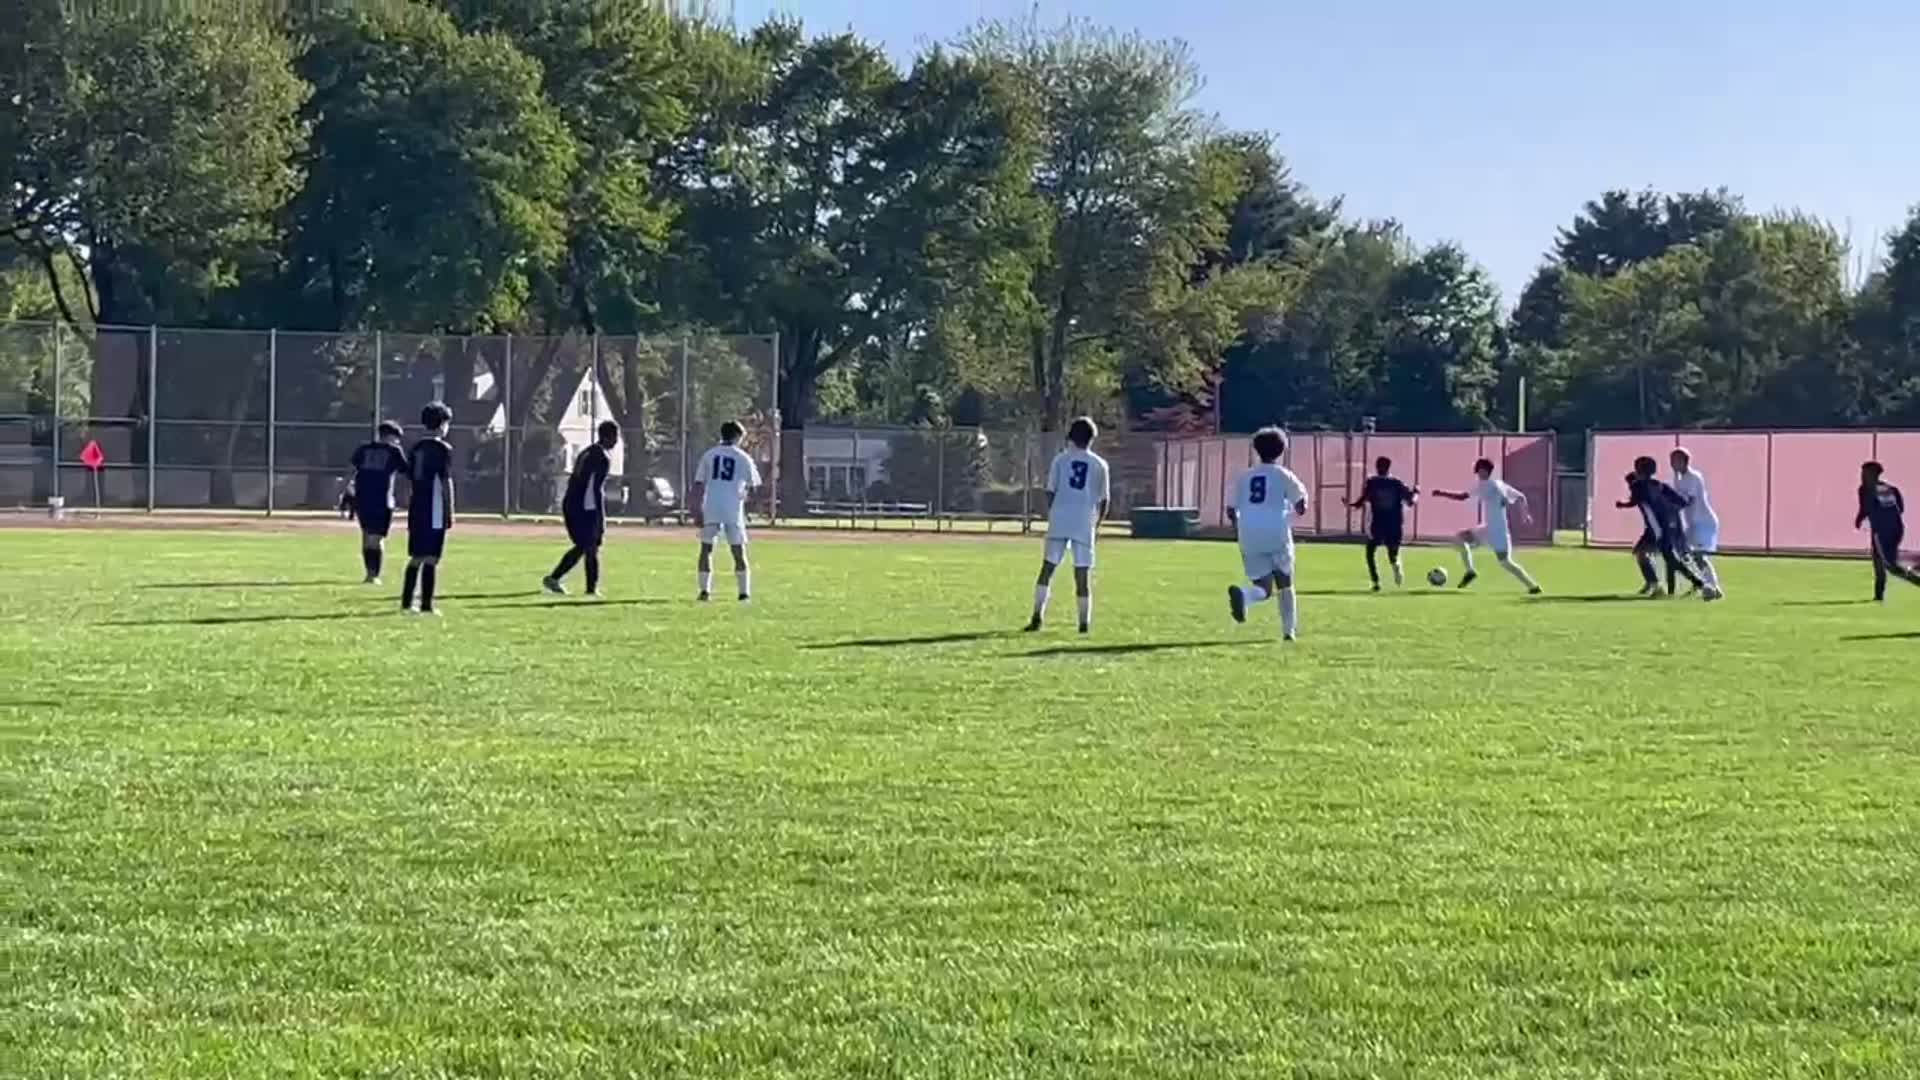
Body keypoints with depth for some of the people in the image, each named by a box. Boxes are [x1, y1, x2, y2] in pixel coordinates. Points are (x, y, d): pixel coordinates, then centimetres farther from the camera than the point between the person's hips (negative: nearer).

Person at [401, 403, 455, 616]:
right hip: (434, 511, -7)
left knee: (416, 557, 13)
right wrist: (450, 512, -8)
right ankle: (426, 605, -7)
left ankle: (406, 602, 15)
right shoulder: (443, 449, -8)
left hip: (416, 510, 7)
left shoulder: (417, 448, 13)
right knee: (430, 559, -6)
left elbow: (411, 478, 15)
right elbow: (446, 482, -12)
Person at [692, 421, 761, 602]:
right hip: (733, 509, -1)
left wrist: (697, 512, 4)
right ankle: (744, 592, 3)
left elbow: (698, 485, 3)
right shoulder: (743, 458, 4)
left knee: (706, 548, 11)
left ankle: (704, 590, 5)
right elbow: (753, 486, 8)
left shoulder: (709, 455, 8)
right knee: (738, 551, 5)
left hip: (710, 507, 1)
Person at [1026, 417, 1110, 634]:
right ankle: (1085, 622, 5)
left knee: (1047, 569, 5)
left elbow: (1050, 492, 3)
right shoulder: (1099, 465, 6)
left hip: (1059, 520, 0)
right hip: (1084, 524, 0)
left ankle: (1038, 616, -4)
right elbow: (1104, 500, 7)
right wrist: (1097, 524, 18)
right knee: (1082, 573, 4)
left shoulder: (1061, 459, 5)